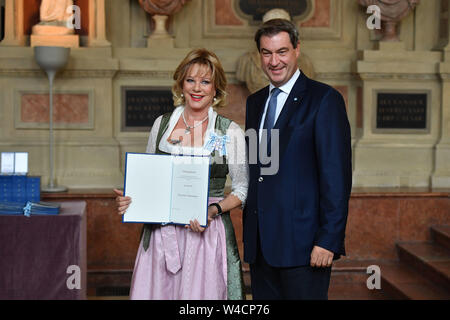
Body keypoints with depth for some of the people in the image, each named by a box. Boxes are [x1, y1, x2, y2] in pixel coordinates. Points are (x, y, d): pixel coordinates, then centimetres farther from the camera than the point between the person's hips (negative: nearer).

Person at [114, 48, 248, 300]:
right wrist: (129, 200, -3)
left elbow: (243, 189, 2)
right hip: (161, 235, 3)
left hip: (207, 234, -3)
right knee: (156, 291, 2)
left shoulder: (230, 132, -1)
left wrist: (213, 210, -15)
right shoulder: (162, 124, 8)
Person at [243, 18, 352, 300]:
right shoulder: (255, 102, 15)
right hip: (260, 244, 6)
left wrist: (328, 240, -16)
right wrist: (250, 232, 13)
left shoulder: (324, 99, -7)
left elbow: (337, 176, -12)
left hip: (302, 242, -6)